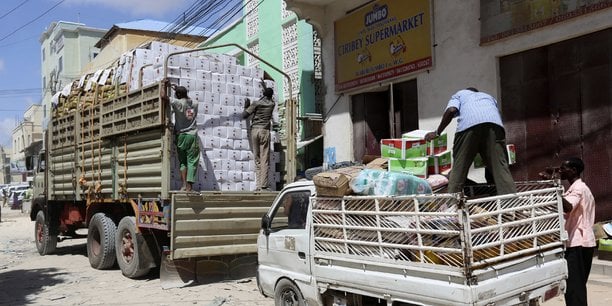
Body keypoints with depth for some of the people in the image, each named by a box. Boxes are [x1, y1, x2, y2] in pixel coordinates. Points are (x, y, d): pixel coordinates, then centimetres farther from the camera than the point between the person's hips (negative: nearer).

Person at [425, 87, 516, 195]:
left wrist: (437, 132, 14)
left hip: (468, 125, -2)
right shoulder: (489, 97, 44)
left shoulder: (459, 94, 33)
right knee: (500, 167, 0)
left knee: (458, 170, 2)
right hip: (494, 124, 3)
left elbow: (451, 110, 10)